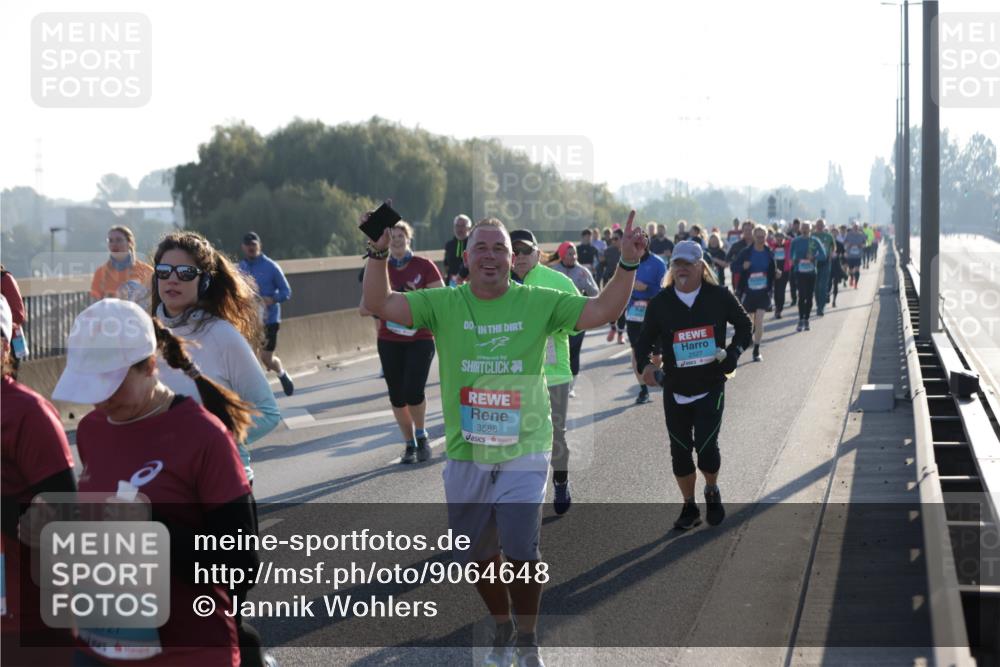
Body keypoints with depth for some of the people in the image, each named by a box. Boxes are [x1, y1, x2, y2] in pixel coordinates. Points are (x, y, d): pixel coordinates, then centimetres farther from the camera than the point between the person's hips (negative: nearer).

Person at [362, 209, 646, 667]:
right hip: (466, 453, 2)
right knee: (478, 552, 13)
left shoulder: (539, 302, -3)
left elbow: (601, 312, -6)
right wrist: (379, 252, -19)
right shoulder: (443, 304, -1)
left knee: (520, 550, -9)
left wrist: (627, 264, -18)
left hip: (523, 449, -2)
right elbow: (379, 304, -7)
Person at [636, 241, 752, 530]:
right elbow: (645, 340, 4)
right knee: (680, 450, 7)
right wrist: (646, 364, -15)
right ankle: (689, 507, 26)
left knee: (706, 446, -12)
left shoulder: (719, 296, -6)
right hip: (675, 390, 2)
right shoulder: (660, 302, -4)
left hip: (711, 387, -2)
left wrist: (734, 352, -7)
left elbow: (744, 325, 9)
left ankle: (712, 491, 19)